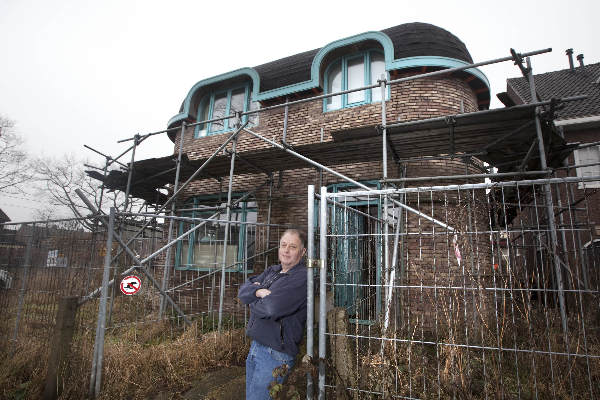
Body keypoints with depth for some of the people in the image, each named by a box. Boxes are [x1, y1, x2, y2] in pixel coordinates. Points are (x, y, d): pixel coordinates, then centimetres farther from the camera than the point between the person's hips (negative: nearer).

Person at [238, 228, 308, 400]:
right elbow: (243, 291, 6)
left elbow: (271, 309, -26)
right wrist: (258, 291, -15)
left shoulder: (302, 278, -18)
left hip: (275, 354, -8)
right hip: (255, 346, 8)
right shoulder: (272, 270, 10)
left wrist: (253, 302, -6)